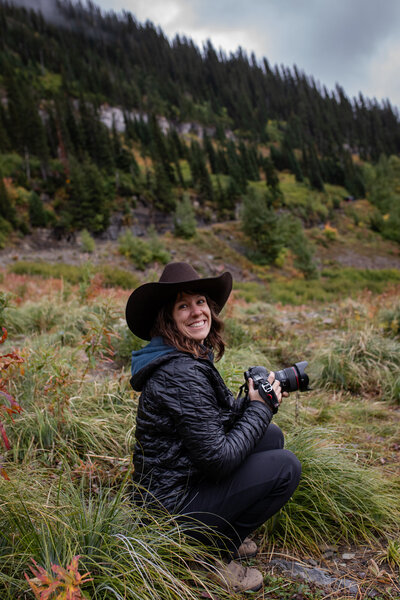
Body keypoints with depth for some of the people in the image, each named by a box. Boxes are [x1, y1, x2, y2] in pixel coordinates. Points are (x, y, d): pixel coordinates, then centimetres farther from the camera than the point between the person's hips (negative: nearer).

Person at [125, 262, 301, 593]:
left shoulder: (195, 358, 4)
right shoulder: (180, 373, -27)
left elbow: (218, 419, 13)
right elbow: (218, 459, -25)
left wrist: (254, 401, -4)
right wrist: (259, 408, -13)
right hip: (173, 506, -9)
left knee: (272, 436, 9)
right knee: (286, 467, -10)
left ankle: (225, 534, 15)